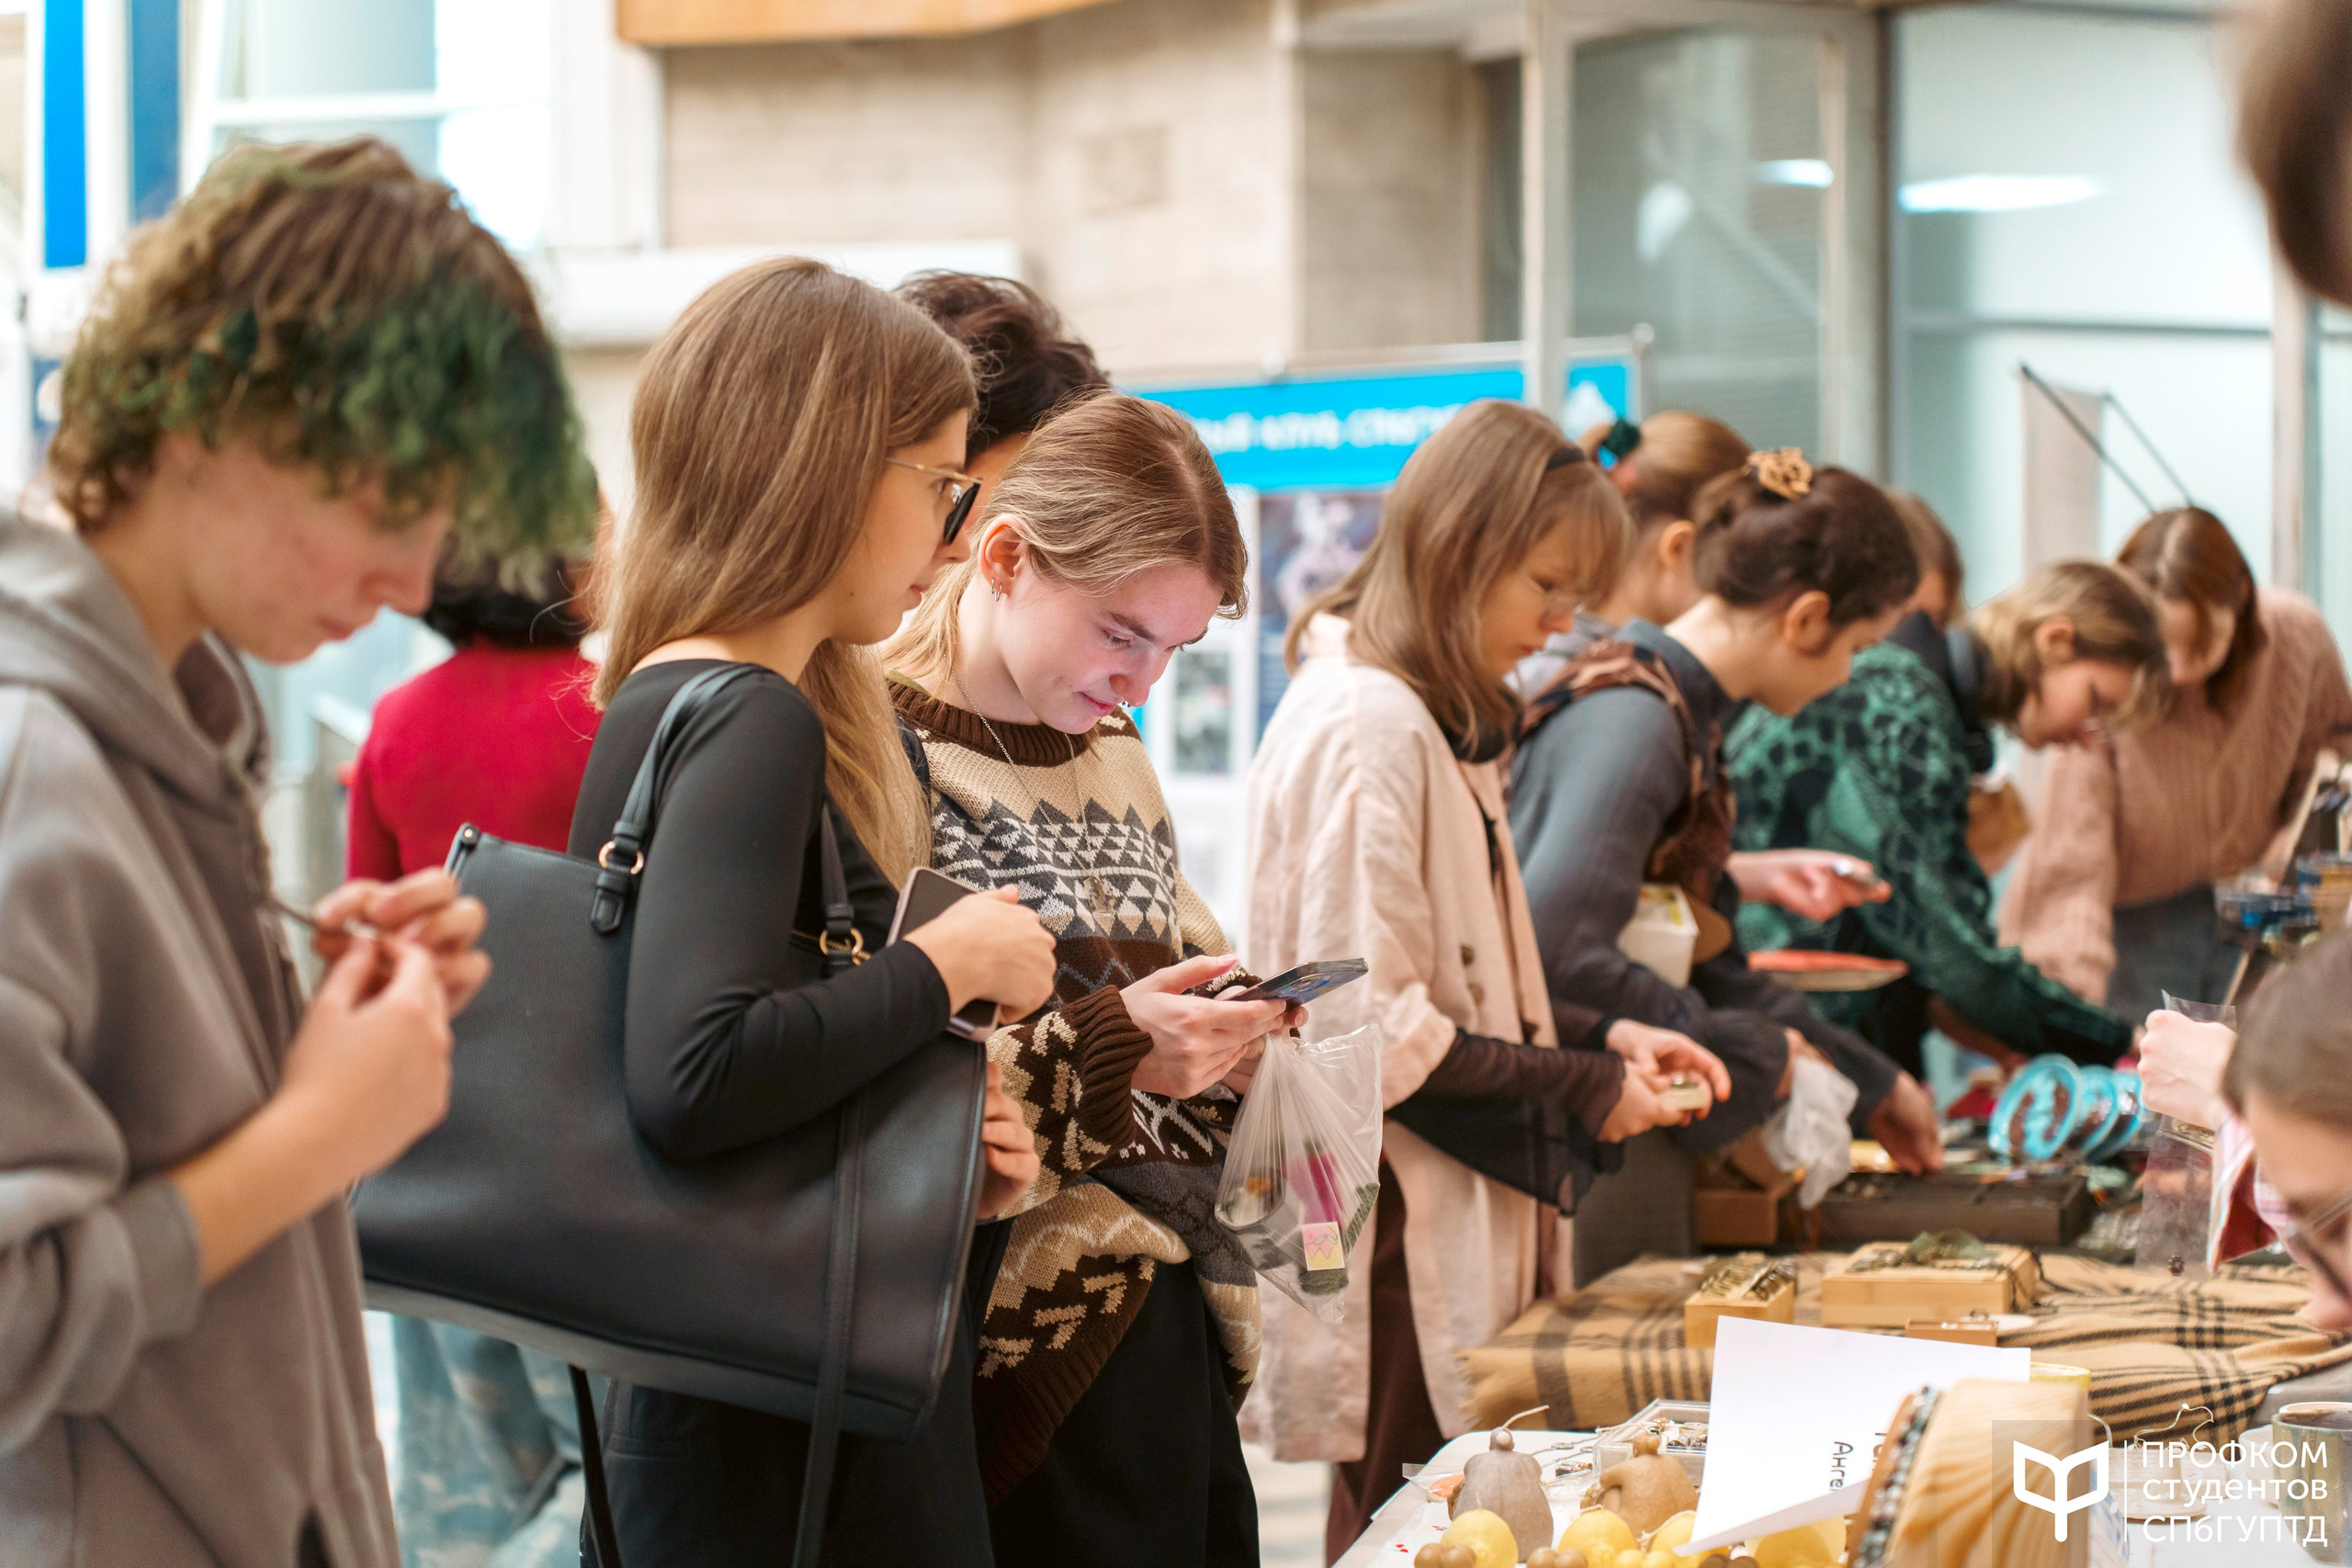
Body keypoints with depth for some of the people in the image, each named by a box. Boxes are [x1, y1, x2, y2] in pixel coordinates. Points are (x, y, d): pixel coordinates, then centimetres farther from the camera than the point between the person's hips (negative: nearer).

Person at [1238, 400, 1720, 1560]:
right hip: (1396, 1246, -10)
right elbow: (1367, 1030, -20)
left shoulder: (1438, 724, 17)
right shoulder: (1363, 728, -16)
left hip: (1460, 1234, 10)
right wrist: (1581, 1093, -13)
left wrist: (1603, 1037, 7)